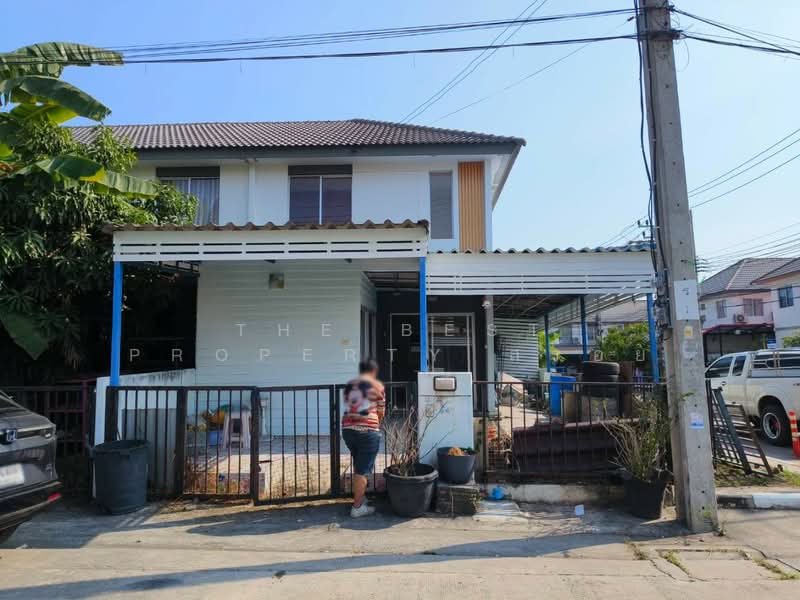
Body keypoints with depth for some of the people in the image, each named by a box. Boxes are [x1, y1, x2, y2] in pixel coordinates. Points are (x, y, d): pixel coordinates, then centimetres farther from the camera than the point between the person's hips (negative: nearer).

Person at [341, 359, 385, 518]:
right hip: (367, 431, -6)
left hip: (348, 429, 6)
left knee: (358, 467, 22)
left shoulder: (349, 385, 14)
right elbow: (381, 411, 5)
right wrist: (376, 424, 24)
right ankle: (357, 507, 10)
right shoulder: (376, 385, -1)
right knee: (363, 470, 3)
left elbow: (348, 407, 16)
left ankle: (359, 498, 34)